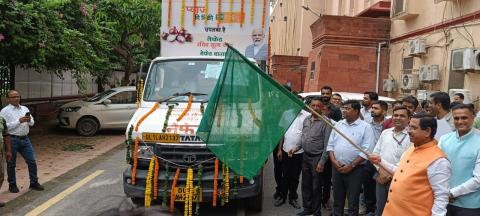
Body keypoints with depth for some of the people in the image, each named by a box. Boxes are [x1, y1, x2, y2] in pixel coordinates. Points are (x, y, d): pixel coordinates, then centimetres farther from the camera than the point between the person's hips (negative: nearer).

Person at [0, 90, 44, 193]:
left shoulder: (25, 109, 11)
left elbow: (32, 123, 12)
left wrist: (29, 120, -11)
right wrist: (19, 121, -20)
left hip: (25, 139, 5)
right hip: (12, 140, -4)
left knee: (32, 161, 5)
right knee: (11, 164, 8)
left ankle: (34, 182, 17)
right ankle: (12, 185, 21)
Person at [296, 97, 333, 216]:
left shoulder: (325, 122, -13)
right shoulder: (306, 120, 7)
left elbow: (327, 144, -14)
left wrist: (322, 162, -16)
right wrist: (295, 148, 5)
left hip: (317, 157, -6)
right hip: (305, 156, 6)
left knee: (316, 187, 5)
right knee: (305, 184, 14)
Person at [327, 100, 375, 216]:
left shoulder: (365, 127, -7)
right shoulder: (338, 124, 8)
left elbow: (366, 150, -12)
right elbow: (330, 144, 9)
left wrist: (351, 165, -15)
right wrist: (334, 161, -6)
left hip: (354, 169, -4)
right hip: (337, 167, 4)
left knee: (353, 201, 5)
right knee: (337, 199, 14)